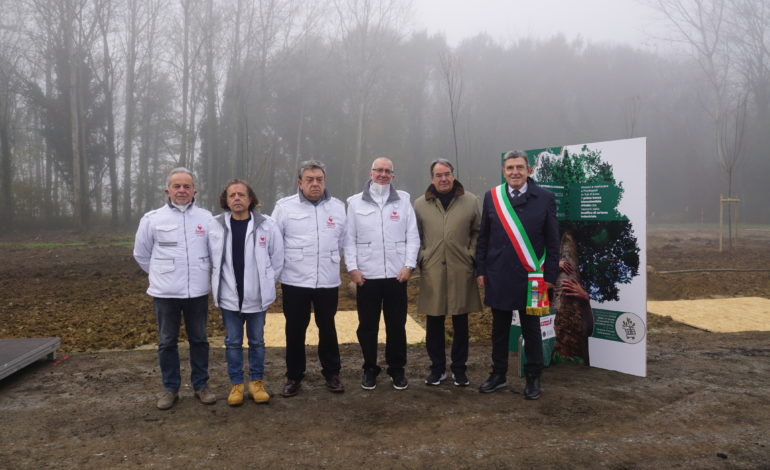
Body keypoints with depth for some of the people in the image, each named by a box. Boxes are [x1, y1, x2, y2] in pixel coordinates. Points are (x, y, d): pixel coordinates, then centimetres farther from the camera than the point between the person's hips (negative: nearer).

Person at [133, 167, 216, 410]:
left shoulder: (206, 218, 0)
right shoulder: (152, 219, -2)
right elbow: (141, 253, 11)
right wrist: (161, 274, 12)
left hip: (197, 292, 1)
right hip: (165, 293, -1)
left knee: (199, 340, 11)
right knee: (167, 342, 9)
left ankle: (201, 385, 24)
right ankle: (170, 389, 22)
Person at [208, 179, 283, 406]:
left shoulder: (266, 225, -8)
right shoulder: (216, 226, -6)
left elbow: (277, 257, 1)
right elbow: (213, 259, 8)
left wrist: (266, 282, 3)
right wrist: (222, 281, 5)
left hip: (257, 296, -1)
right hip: (229, 296, 1)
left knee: (257, 341, 12)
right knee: (232, 343, 11)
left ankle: (256, 383, 26)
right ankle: (236, 385, 25)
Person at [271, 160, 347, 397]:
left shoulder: (338, 207, 4)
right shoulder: (284, 206, -3)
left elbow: (346, 241, 10)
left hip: (328, 281, 2)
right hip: (294, 281, -1)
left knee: (328, 328, 13)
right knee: (295, 330, 9)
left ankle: (332, 373, 28)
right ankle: (294, 376, 25)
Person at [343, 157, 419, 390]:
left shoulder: (403, 200, 5)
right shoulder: (355, 202, 4)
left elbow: (412, 236, 3)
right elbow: (349, 238, 2)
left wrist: (409, 265, -6)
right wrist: (352, 267, -5)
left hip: (397, 275, 1)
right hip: (366, 275, 0)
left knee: (397, 325, 8)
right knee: (367, 325, 8)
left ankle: (397, 369, 24)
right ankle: (370, 369, 23)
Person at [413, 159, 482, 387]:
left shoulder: (470, 201, 4)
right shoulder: (420, 204, 6)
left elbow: (477, 232, 8)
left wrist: (471, 255, -2)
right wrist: (421, 258, 0)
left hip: (461, 271, 0)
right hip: (432, 271, 0)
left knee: (460, 323, 8)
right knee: (434, 323, 7)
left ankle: (459, 368, 22)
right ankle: (437, 368, 22)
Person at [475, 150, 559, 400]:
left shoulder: (545, 198, -2)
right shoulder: (491, 197, 4)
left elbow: (552, 242, 0)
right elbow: (483, 238, 8)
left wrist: (549, 276, -3)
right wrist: (481, 270, 5)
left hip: (531, 277, -2)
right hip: (498, 276, 2)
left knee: (531, 330, 9)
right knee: (499, 328, 12)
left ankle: (533, 378, 23)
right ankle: (498, 374, 26)